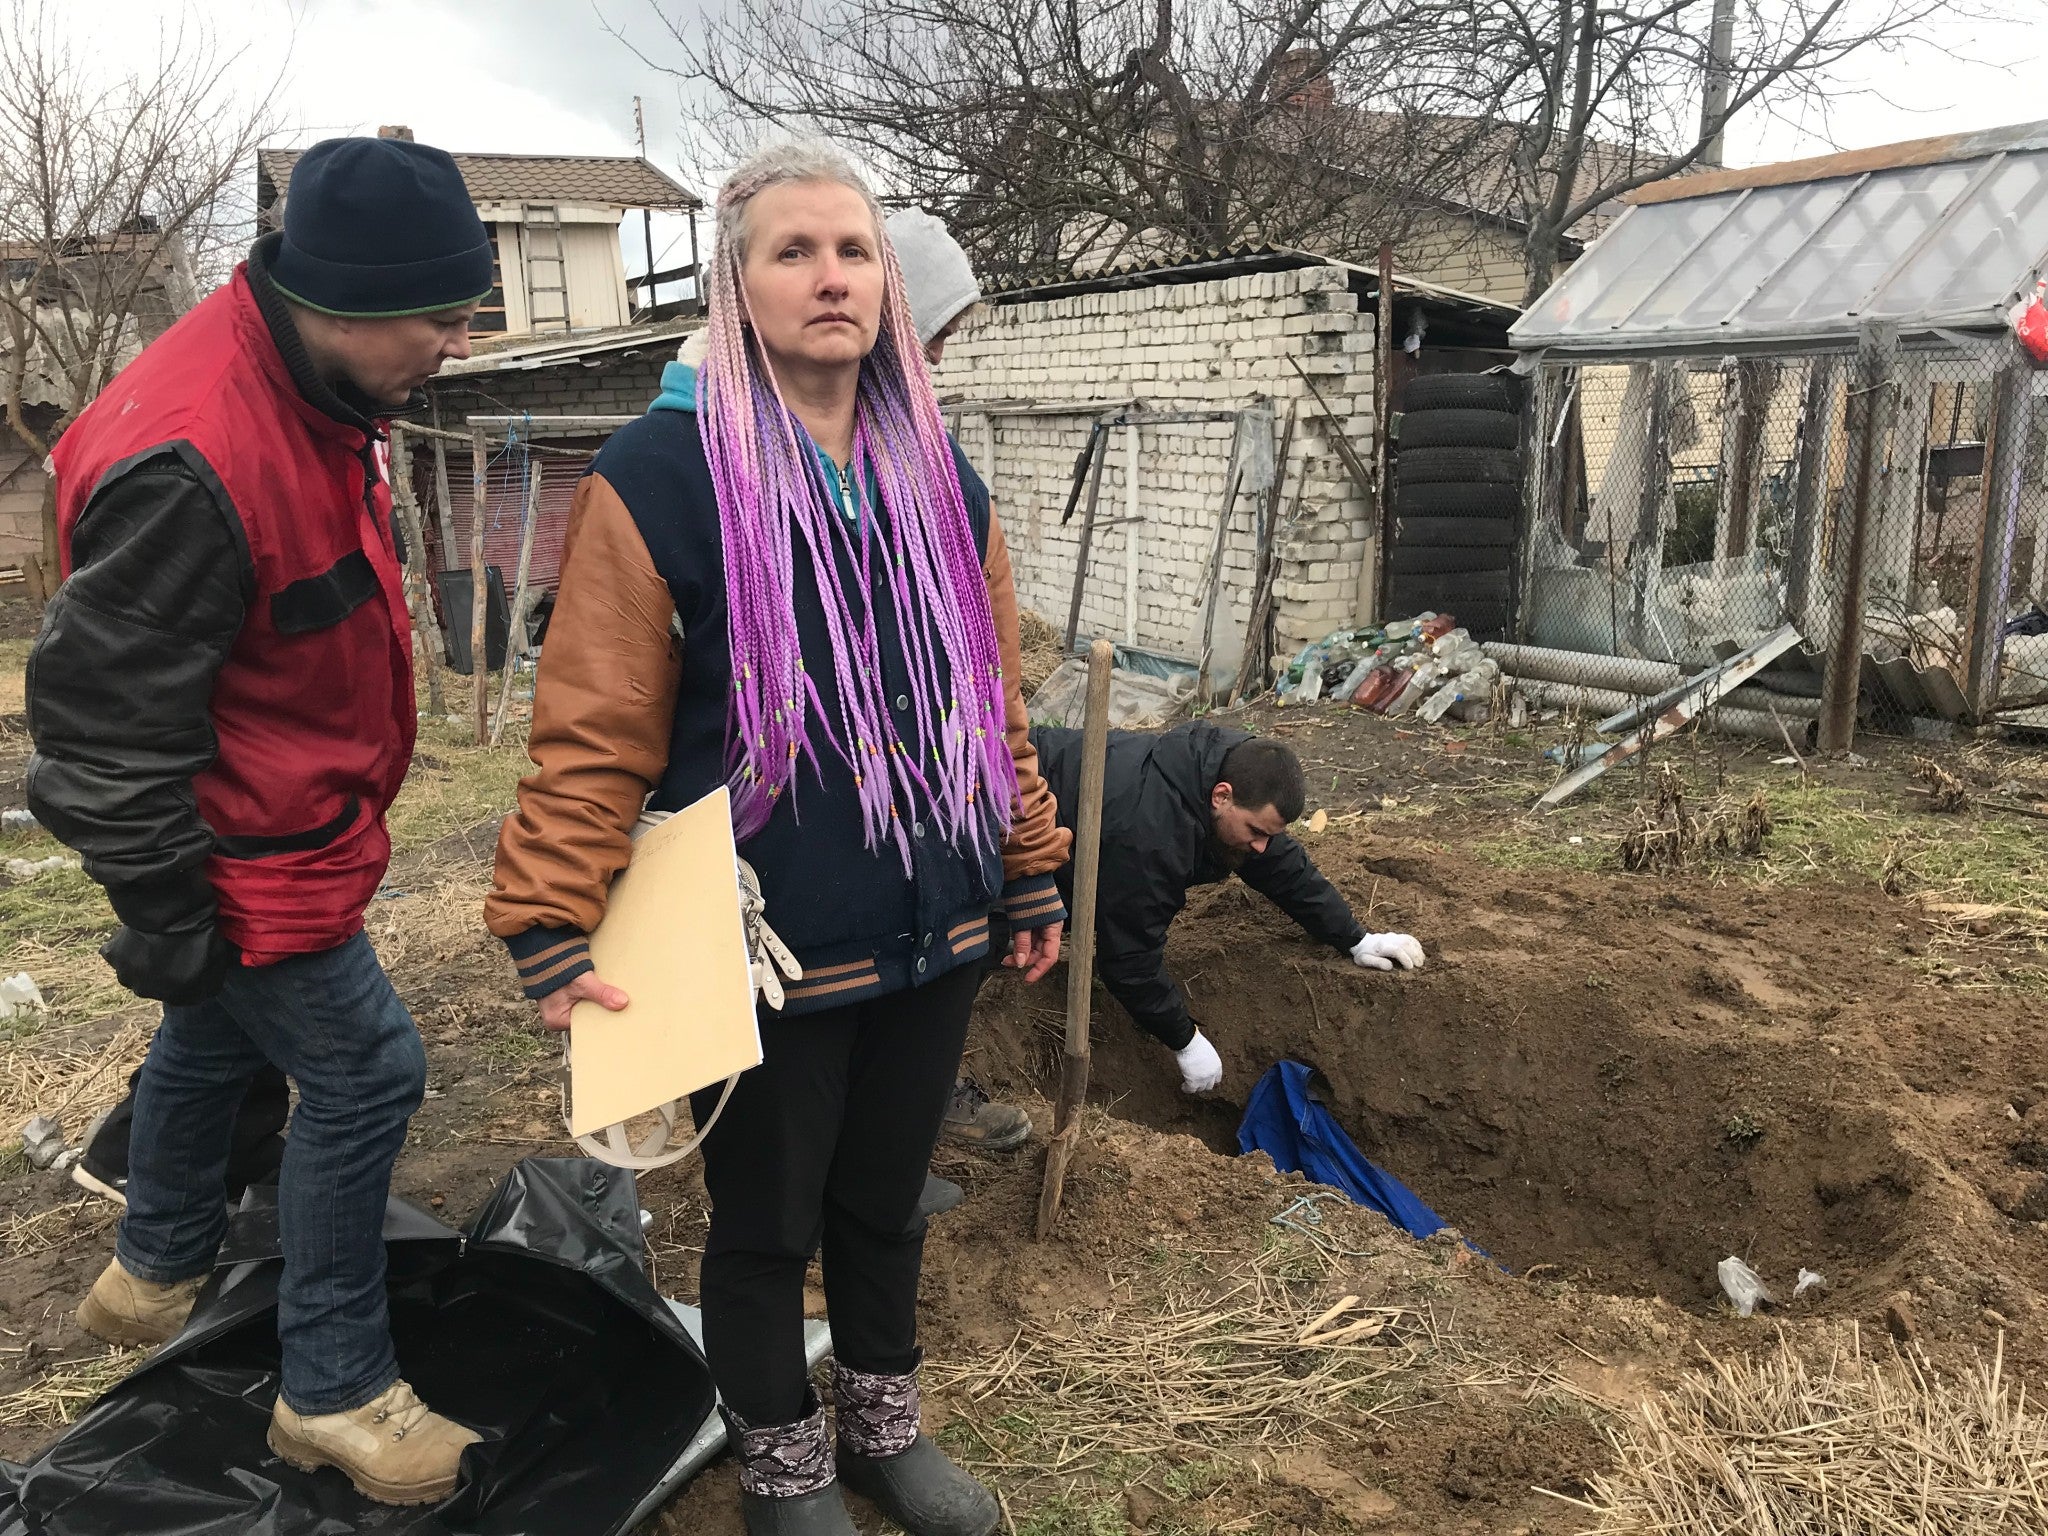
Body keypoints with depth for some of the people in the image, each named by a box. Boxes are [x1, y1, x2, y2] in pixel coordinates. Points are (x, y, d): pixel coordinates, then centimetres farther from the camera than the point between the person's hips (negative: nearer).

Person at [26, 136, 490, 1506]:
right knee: (363, 1074, -2)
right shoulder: (190, 465, -33)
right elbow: (107, 720, -26)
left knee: (217, 1037, 26)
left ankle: (158, 1274, 51)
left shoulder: (314, 387, -1)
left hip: (280, 816, 10)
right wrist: (169, 916, -16)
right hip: (243, 857, -10)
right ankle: (334, 1392, 17)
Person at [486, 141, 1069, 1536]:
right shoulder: (661, 472, -12)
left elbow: (993, 698, 11)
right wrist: (551, 929, -16)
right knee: (767, 1225, 16)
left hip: (931, 938, 5)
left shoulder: (939, 474, 6)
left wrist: (1031, 878, 13)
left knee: (887, 1202, 22)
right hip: (765, 951, -5)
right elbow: (595, 730, -12)